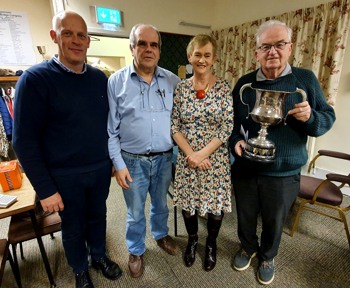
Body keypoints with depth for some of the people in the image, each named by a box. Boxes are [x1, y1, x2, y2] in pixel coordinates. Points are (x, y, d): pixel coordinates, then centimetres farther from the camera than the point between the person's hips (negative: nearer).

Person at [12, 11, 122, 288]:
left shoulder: (100, 77, 1)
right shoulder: (35, 79, -13)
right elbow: (25, 140, -13)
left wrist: (115, 157, 9)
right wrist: (45, 189, -13)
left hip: (101, 169, 4)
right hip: (65, 176, -3)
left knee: (98, 216, 23)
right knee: (73, 227, 18)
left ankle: (99, 256, 50)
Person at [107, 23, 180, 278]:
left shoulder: (173, 81, 1)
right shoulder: (116, 81, -6)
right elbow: (110, 128, -5)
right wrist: (118, 164, -8)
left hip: (164, 158, 2)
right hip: (133, 161, -2)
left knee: (161, 204, 24)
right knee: (135, 213, 17)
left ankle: (161, 235, 53)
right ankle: (136, 251, 44)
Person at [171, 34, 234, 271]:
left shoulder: (224, 88, -5)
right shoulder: (181, 87, 1)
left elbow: (227, 128, -9)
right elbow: (174, 126, -2)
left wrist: (202, 154, -16)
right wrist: (190, 153, -13)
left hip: (216, 158, -1)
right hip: (186, 158, 2)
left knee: (216, 203, 12)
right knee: (188, 201, 15)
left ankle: (211, 243, 42)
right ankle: (192, 240, 44)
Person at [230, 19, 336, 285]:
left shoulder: (306, 79, -3)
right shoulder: (244, 83, 1)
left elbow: (328, 118, 0)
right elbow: (231, 120, 6)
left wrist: (311, 117, -22)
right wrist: (235, 141, -12)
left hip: (284, 173, -1)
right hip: (245, 169, 2)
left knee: (274, 221, 20)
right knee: (245, 216, 20)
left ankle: (268, 256, 49)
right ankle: (248, 248, 50)